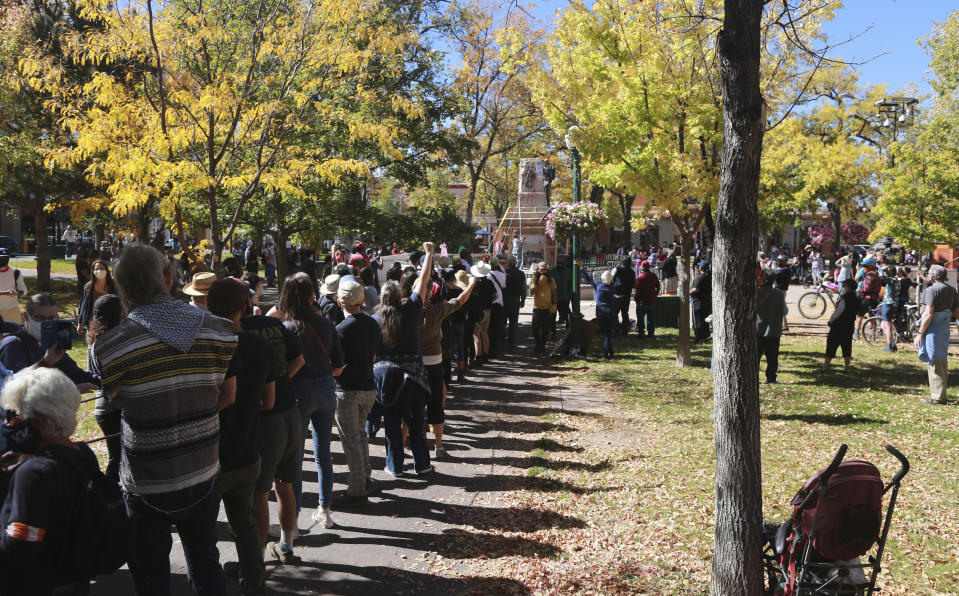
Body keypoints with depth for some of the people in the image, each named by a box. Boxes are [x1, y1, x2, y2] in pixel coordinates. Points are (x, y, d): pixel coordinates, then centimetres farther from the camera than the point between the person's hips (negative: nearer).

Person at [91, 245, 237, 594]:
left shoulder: (108, 347, -20)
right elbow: (228, 395, 0)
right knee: (205, 560, 24)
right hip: (203, 473, 3)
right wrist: (189, 420, 7)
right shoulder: (218, 330, -10)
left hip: (148, 483, -3)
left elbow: (117, 401, -5)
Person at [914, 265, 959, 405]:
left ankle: (937, 397, 0)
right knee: (942, 360, 17)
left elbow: (928, 315, -20)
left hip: (933, 329, -8)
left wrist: (920, 333, -16)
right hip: (945, 329, 8)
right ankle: (942, 393, 27)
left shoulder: (932, 290, -16)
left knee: (934, 363, -3)